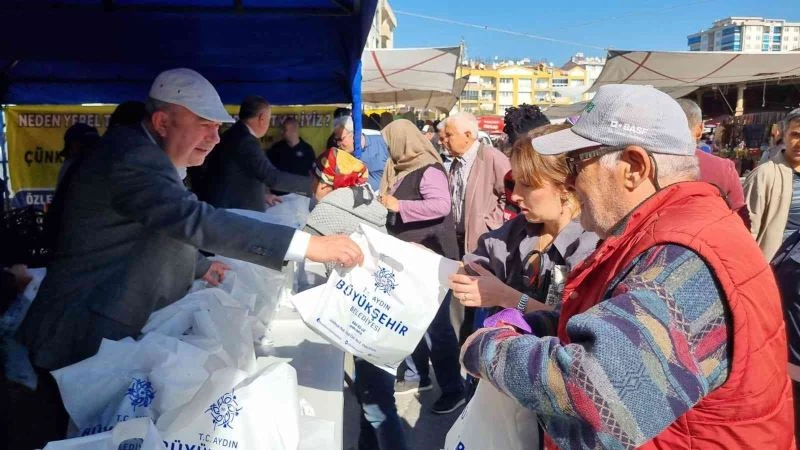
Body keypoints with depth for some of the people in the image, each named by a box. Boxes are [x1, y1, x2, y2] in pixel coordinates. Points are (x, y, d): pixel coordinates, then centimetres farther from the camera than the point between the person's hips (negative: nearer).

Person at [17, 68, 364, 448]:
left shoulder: (146, 156, 8)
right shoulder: (134, 157, -25)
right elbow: (196, 220, -39)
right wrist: (309, 245, -43)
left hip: (105, 331, 9)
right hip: (83, 338, -9)